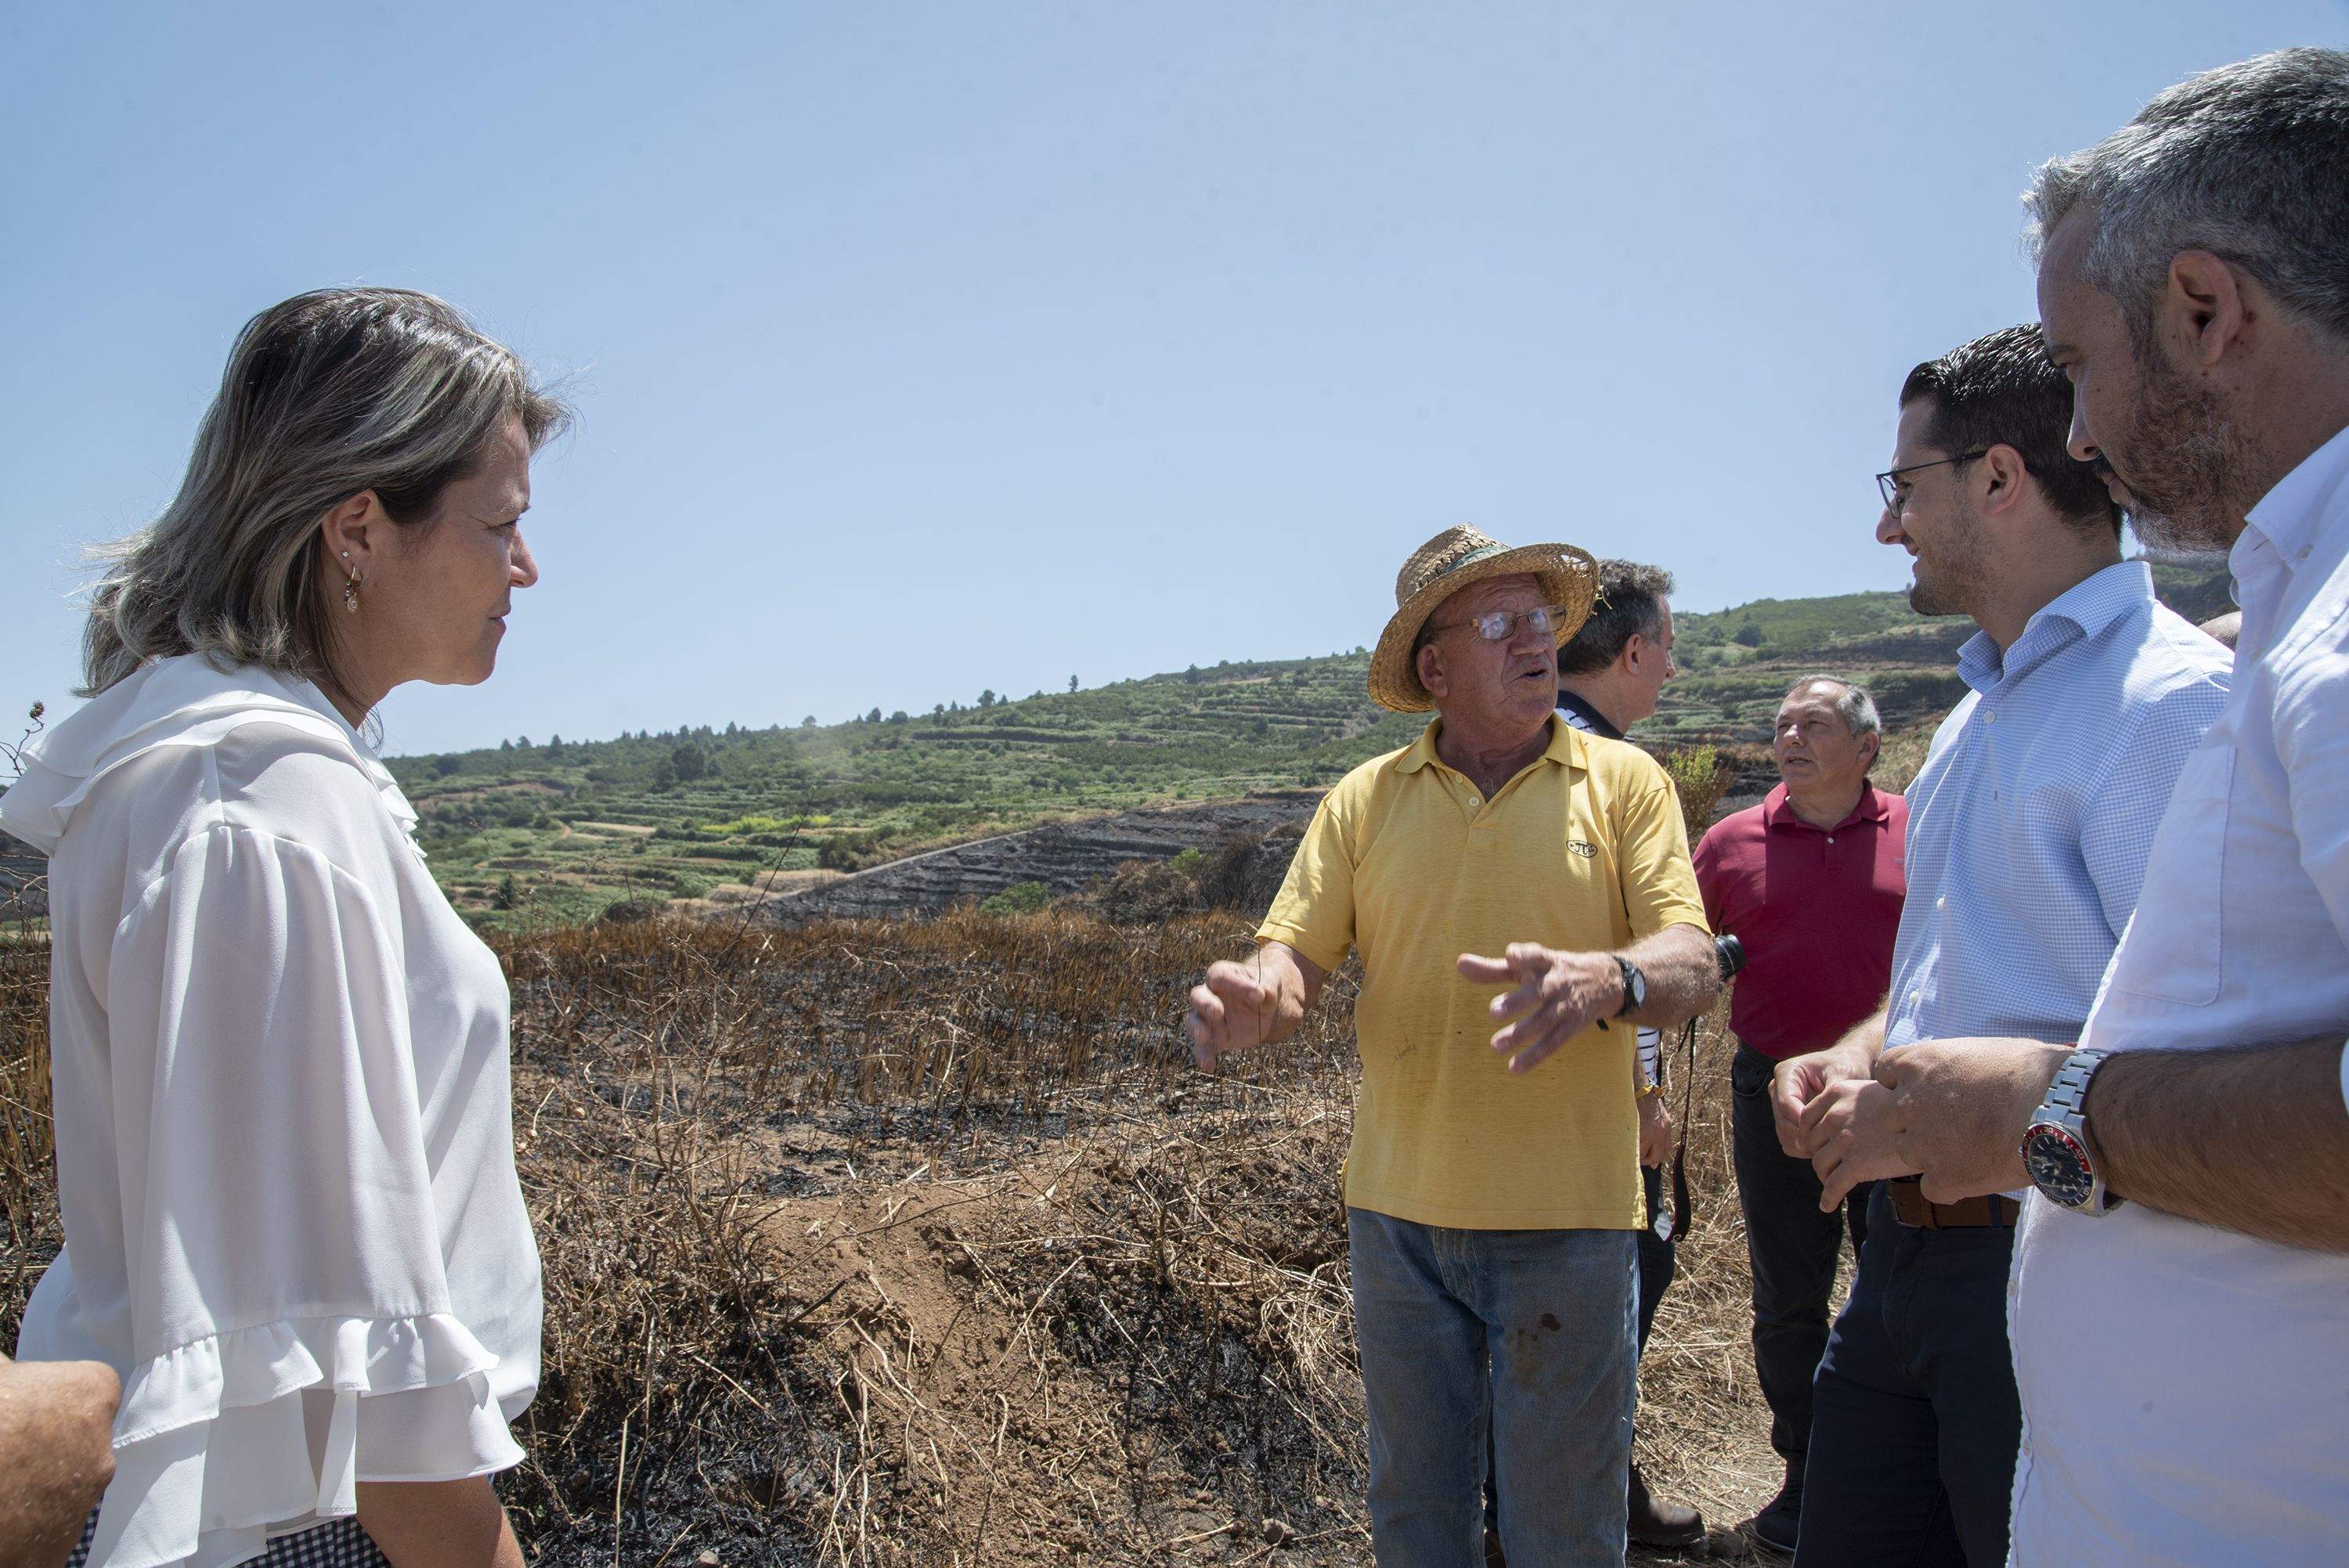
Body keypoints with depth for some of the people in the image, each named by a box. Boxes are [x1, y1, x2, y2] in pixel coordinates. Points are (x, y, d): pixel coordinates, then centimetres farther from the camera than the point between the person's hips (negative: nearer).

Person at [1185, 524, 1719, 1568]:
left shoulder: (1623, 781, 1)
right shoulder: (1366, 798, 5)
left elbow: (1692, 968, -8)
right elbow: (1299, 956, 0)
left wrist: (1604, 980, -31)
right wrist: (1254, 993, -24)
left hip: (1566, 1216, -1)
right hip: (1399, 1209, 2)